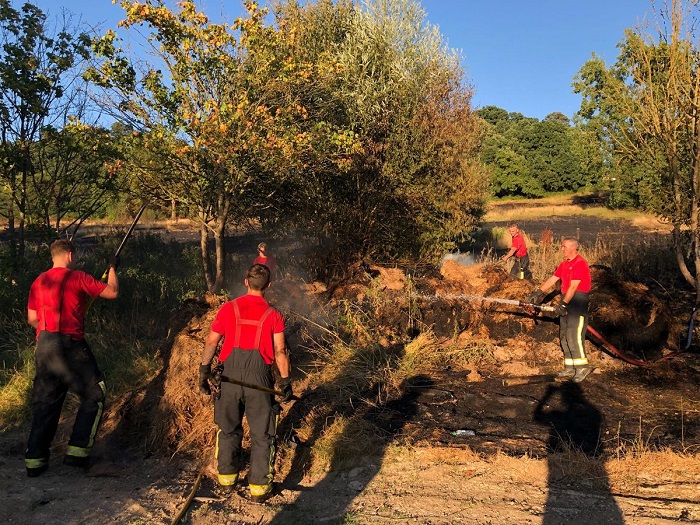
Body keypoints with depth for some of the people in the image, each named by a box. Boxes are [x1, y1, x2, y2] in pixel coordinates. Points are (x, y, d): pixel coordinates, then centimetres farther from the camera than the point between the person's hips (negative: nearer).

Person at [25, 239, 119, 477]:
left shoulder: (39, 282, 12)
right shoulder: (78, 277, -6)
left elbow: (32, 318, 13)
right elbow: (112, 292, 0)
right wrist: (112, 268, 14)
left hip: (44, 346, 6)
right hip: (70, 345, -6)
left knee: (44, 402, 14)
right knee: (94, 396, 6)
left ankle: (35, 459, 15)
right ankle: (77, 451, 2)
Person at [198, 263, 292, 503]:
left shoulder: (229, 308, 3)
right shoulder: (273, 315, -1)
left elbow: (211, 342, 2)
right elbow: (280, 351, -5)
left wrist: (204, 370, 10)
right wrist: (285, 381, 1)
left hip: (231, 374, 2)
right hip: (259, 377, -2)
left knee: (229, 427, 20)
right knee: (261, 433, 8)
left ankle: (227, 475, 33)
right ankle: (258, 486, 11)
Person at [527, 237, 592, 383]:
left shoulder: (580, 264, -14)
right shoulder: (564, 264, 16)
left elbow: (573, 286, -19)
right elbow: (553, 279, 16)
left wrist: (563, 304, -19)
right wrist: (538, 292, 8)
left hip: (578, 301, -10)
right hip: (567, 301, 10)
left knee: (574, 335, -13)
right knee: (564, 336, 10)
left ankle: (582, 367, -5)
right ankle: (570, 368, 16)